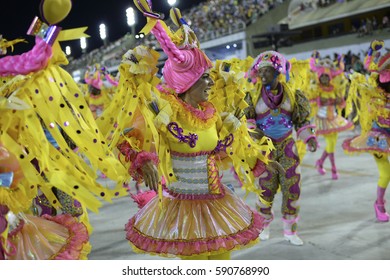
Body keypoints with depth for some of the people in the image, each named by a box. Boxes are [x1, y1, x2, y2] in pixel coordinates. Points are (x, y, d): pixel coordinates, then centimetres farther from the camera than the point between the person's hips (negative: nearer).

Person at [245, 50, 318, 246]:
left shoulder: (292, 95, -3)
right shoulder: (253, 96, -8)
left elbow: (302, 120, 4)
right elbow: (245, 119, -3)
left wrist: (309, 138, -10)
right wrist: (253, 130, -22)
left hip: (287, 146, 2)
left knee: (292, 187, 2)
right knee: (266, 188, 6)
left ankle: (290, 230, 17)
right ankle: (264, 225, 29)